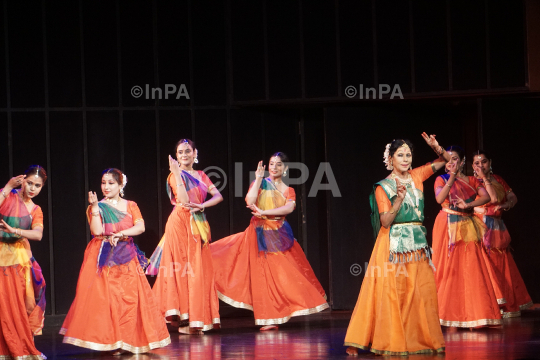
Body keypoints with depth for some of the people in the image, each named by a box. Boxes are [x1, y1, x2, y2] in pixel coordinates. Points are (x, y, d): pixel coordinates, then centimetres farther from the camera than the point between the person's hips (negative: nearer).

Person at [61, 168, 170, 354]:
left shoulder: (130, 206, 10)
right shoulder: (97, 207, 5)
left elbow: (140, 227, -4)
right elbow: (97, 231, -10)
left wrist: (120, 234, -15)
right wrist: (95, 207, -12)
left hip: (126, 258, 2)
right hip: (102, 258, -2)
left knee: (129, 298, -4)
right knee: (103, 298, -10)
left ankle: (127, 341, 2)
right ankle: (109, 341, -7)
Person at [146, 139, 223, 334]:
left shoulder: (200, 176, 16)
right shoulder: (175, 175, -1)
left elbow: (218, 196, 5)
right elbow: (183, 200, -16)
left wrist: (202, 205, -13)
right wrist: (177, 173, -17)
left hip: (199, 226, 6)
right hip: (180, 223, -6)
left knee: (200, 270, 3)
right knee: (182, 269, -8)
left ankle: (195, 320, 7)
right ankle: (184, 320, -8)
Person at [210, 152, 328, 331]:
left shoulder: (288, 191, 10)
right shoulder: (260, 183, 3)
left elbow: (289, 208, -11)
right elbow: (250, 201, -15)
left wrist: (264, 212, -21)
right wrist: (258, 179, -15)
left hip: (279, 235, 2)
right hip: (260, 234, -2)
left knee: (284, 274, -2)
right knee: (264, 274, -3)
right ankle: (270, 319, -1)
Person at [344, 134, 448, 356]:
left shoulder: (416, 177, 8)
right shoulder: (383, 187, -4)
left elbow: (445, 161, 15)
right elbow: (385, 221, -11)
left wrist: (437, 148, -6)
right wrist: (399, 199, -23)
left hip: (417, 244, 5)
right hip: (394, 245, -5)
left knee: (422, 293, 2)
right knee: (390, 293, -6)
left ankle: (421, 339, 9)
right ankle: (389, 342, -3)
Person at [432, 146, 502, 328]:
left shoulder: (471, 180, 11)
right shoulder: (442, 180, 4)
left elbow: (486, 196, -5)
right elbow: (439, 198, -15)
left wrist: (467, 205, -16)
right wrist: (452, 178, -17)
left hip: (467, 229, 2)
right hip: (448, 228, -2)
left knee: (471, 269, -2)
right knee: (449, 269, -5)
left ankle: (472, 314, 1)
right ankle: (449, 315, -3)